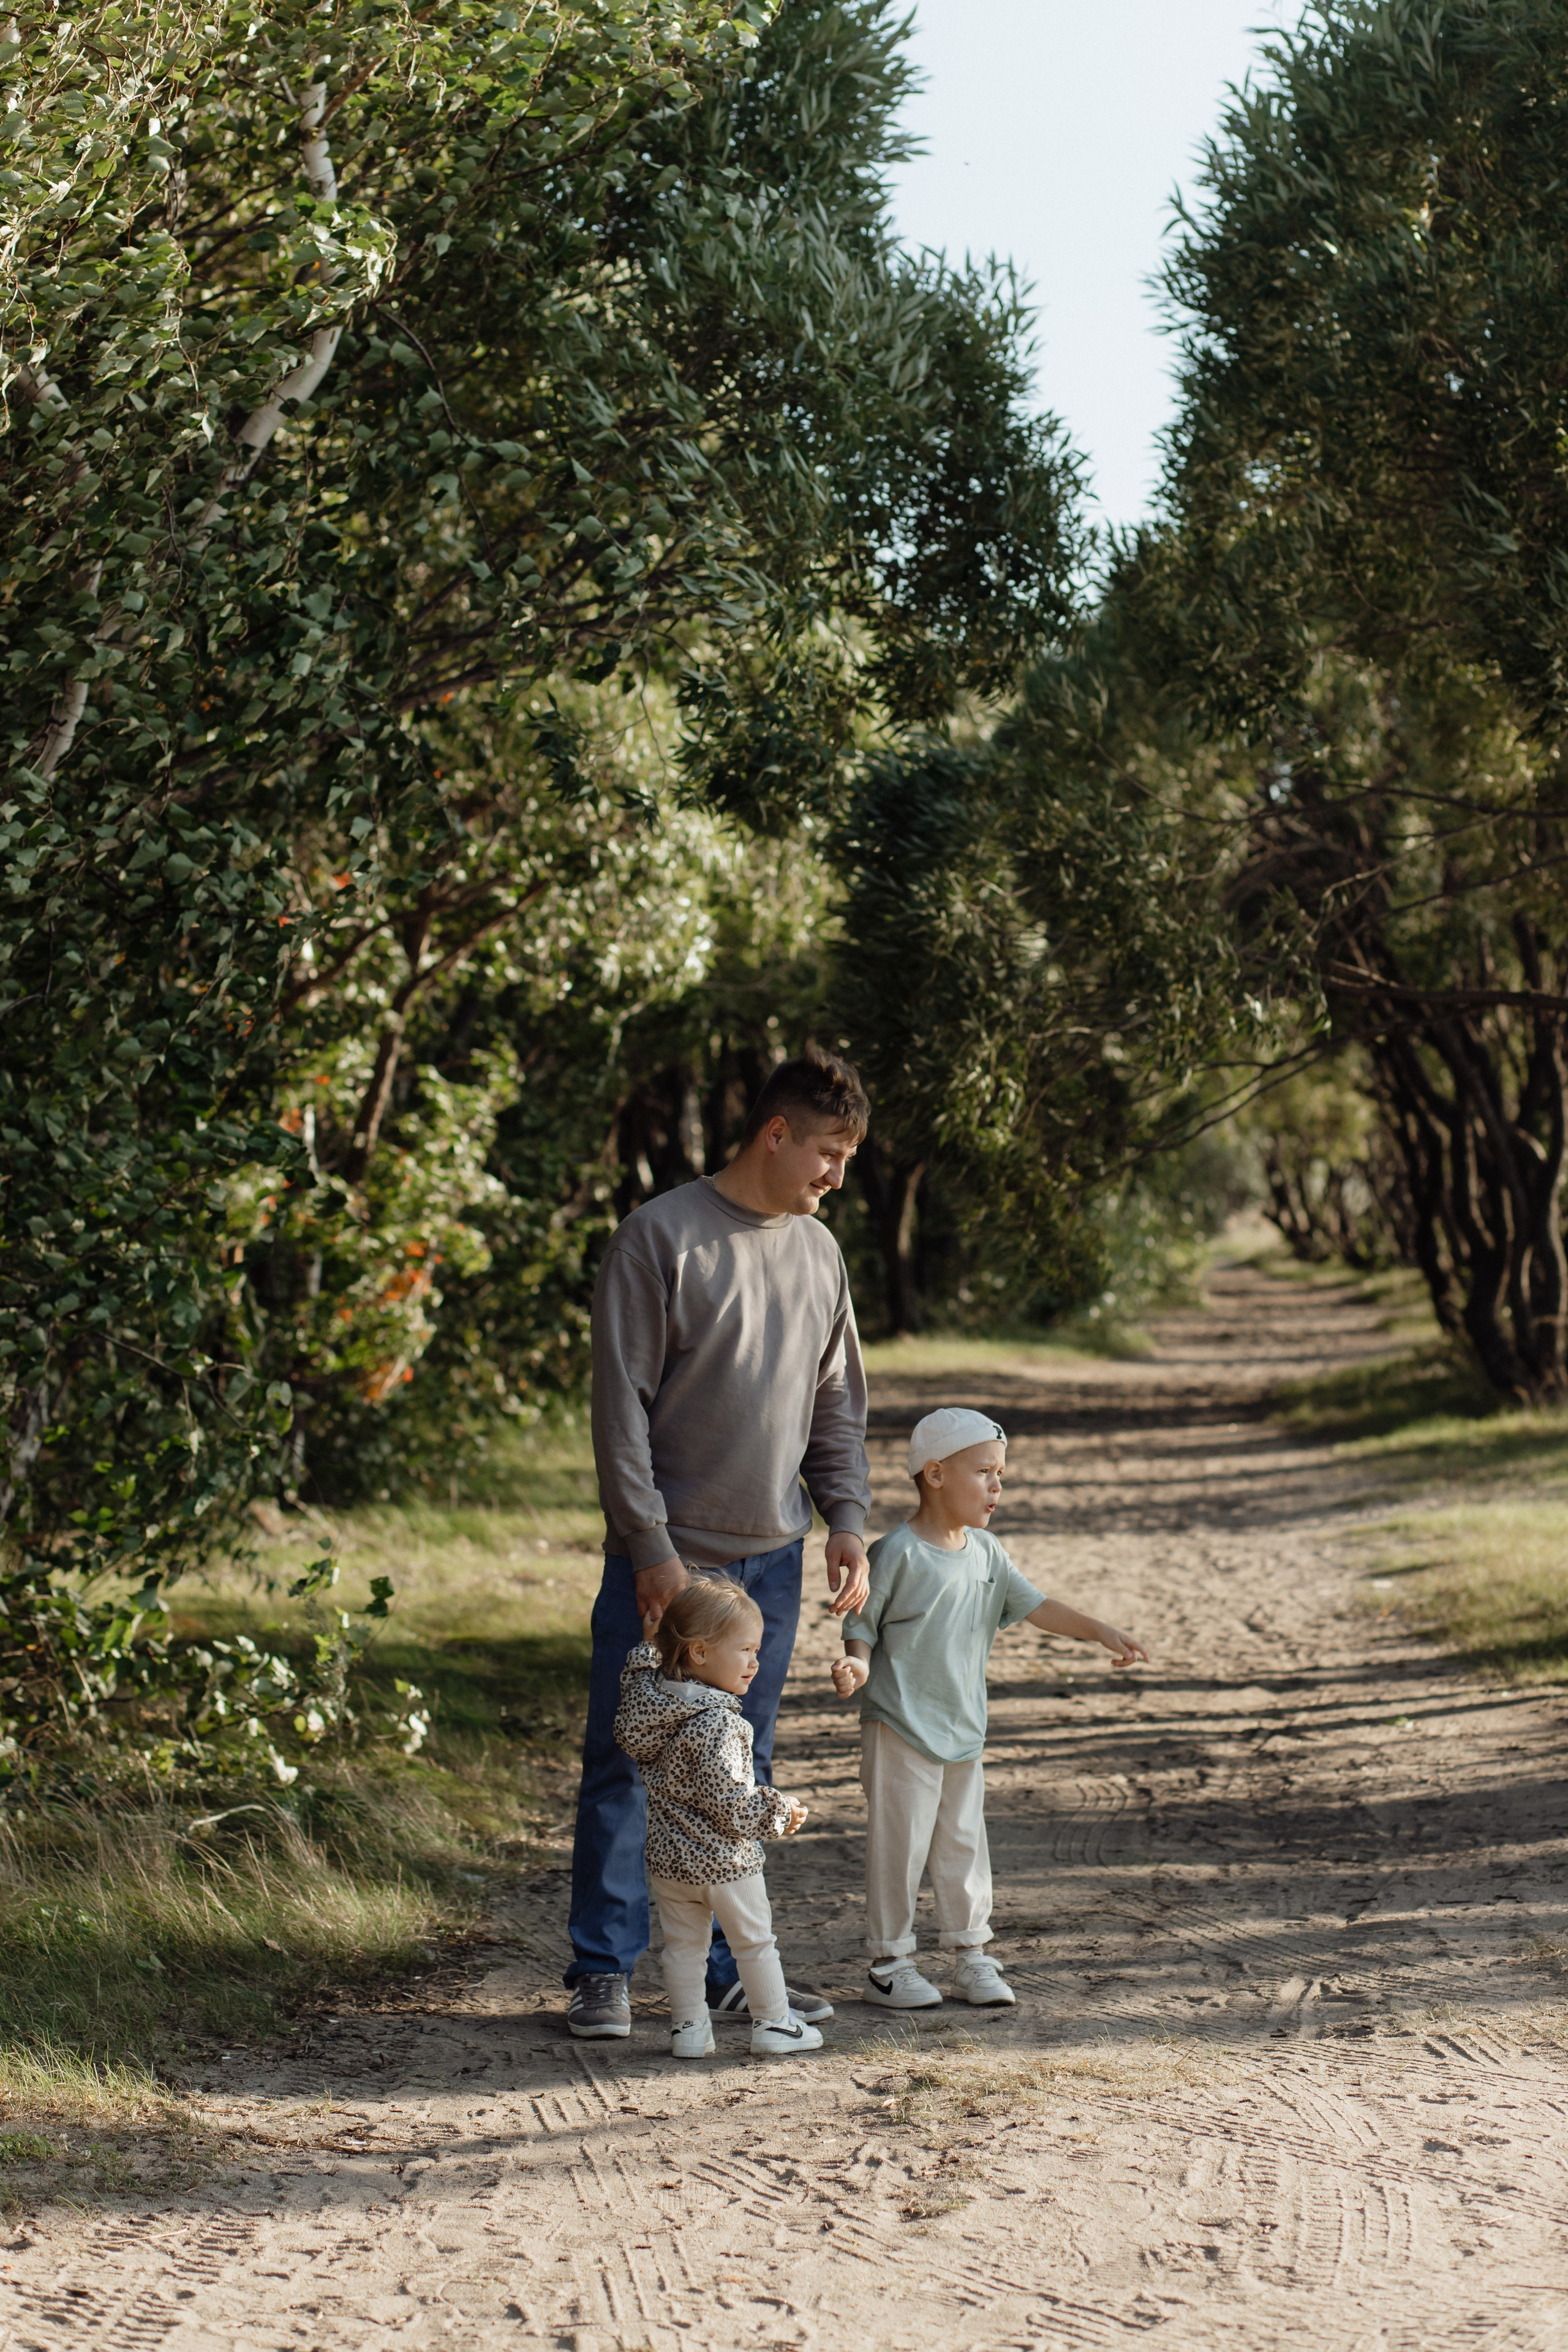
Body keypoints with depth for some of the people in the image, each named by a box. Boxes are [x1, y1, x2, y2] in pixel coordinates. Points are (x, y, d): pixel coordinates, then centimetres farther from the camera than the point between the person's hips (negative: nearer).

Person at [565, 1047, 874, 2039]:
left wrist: (849, 1522, 3)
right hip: (667, 1557, -5)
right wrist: (650, 1548, -14)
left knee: (742, 1772, 11)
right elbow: (622, 1404, -10)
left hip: (771, 1560, 5)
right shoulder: (663, 1235, -9)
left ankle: (730, 1968, 18)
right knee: (629, 1764, -1)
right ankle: (604, 1970, 8)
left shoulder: (820, 1253, 11)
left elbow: (838, 1408, 17)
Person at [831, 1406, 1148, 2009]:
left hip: (963, 1728, 7)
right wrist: (857, 1666, -29)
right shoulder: (898, 1553, -14)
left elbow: (1031, 1604, 10)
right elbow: (862, 1624, -9)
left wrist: (1100, 1631, 2)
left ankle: (972, 1953, 22)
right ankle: (889, 1963, 10)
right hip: (901, 1728, -7)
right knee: (900, 1845, 0)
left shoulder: (985, 1551, 8)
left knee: (964, 1842, 13)